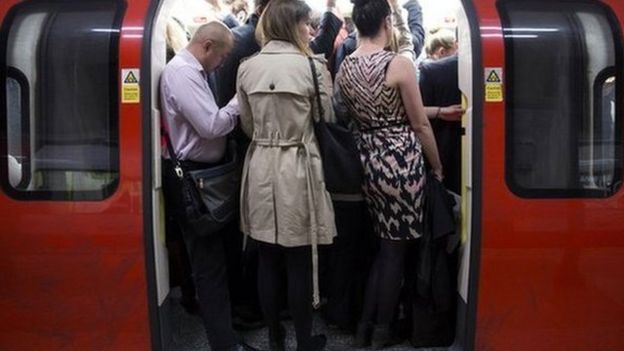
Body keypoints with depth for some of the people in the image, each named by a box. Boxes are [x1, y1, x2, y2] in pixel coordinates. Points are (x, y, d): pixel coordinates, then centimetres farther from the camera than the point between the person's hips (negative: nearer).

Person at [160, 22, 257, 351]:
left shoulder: (189, 69, 14)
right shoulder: (182, 73, -18)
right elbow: (211, 126, -24)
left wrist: (234, 107, 4)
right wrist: (238, 102, -11)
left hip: (199, 173, 10)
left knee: (207, 255, 20)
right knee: (209, 260, -4)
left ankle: (208, 311, 36)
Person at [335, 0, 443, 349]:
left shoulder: (344, 68, 5)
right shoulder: (399, 63, -13)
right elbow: (420, 124, -8)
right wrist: (437, 165, 5)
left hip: (366, 159, 6)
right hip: (400, 160, -6)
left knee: (384, 244, 20)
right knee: (396, 248, 9)